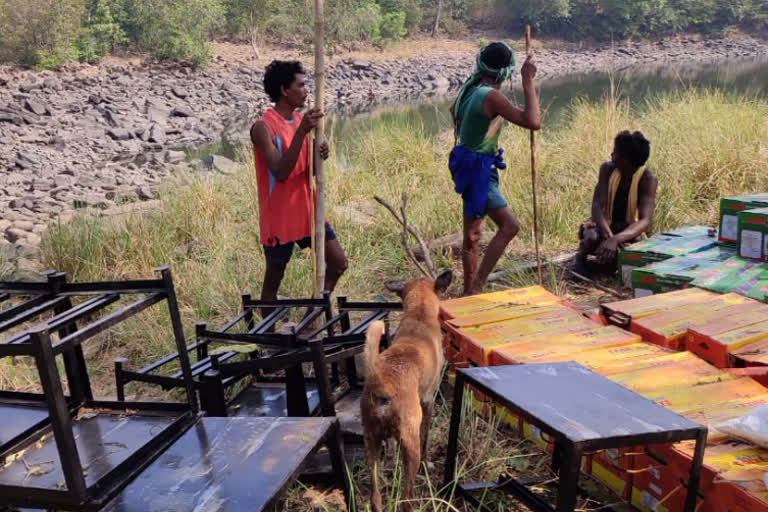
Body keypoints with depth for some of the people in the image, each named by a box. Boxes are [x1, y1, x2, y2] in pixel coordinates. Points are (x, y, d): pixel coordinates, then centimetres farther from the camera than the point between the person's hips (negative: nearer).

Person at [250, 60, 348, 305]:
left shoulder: (302, 120, 6)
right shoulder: (263, 127, -16)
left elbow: (310, 171, 8)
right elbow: (281, 172, -26)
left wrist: (320, 157, -15)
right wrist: (301, 132, -30)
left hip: (308, 210, 7)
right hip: (279, 217, -7)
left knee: (338, 262, 6)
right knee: (273, 279, 7)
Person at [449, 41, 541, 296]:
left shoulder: (470, 88, 7)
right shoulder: (492, 96, -22)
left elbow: (454, 111, 29)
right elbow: (533, 122, -29)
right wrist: (528, 81, -24)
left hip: (468, 165, 10)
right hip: (478, 168, -10)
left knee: (473, 234, 16)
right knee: (509, 225, -12)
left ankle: (469, 291, 26)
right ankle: (476, 286, -11)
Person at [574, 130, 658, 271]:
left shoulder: (648, 179, -22)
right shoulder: (607, 169, -14)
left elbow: (645, 221, -32)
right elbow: (597, 206, -22)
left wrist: (615, 239, -49)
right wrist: (609, 236, -41)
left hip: (628, 229, 0)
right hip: (604, 223, 0)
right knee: (593, 237, -34)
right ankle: (581, 257, -1)